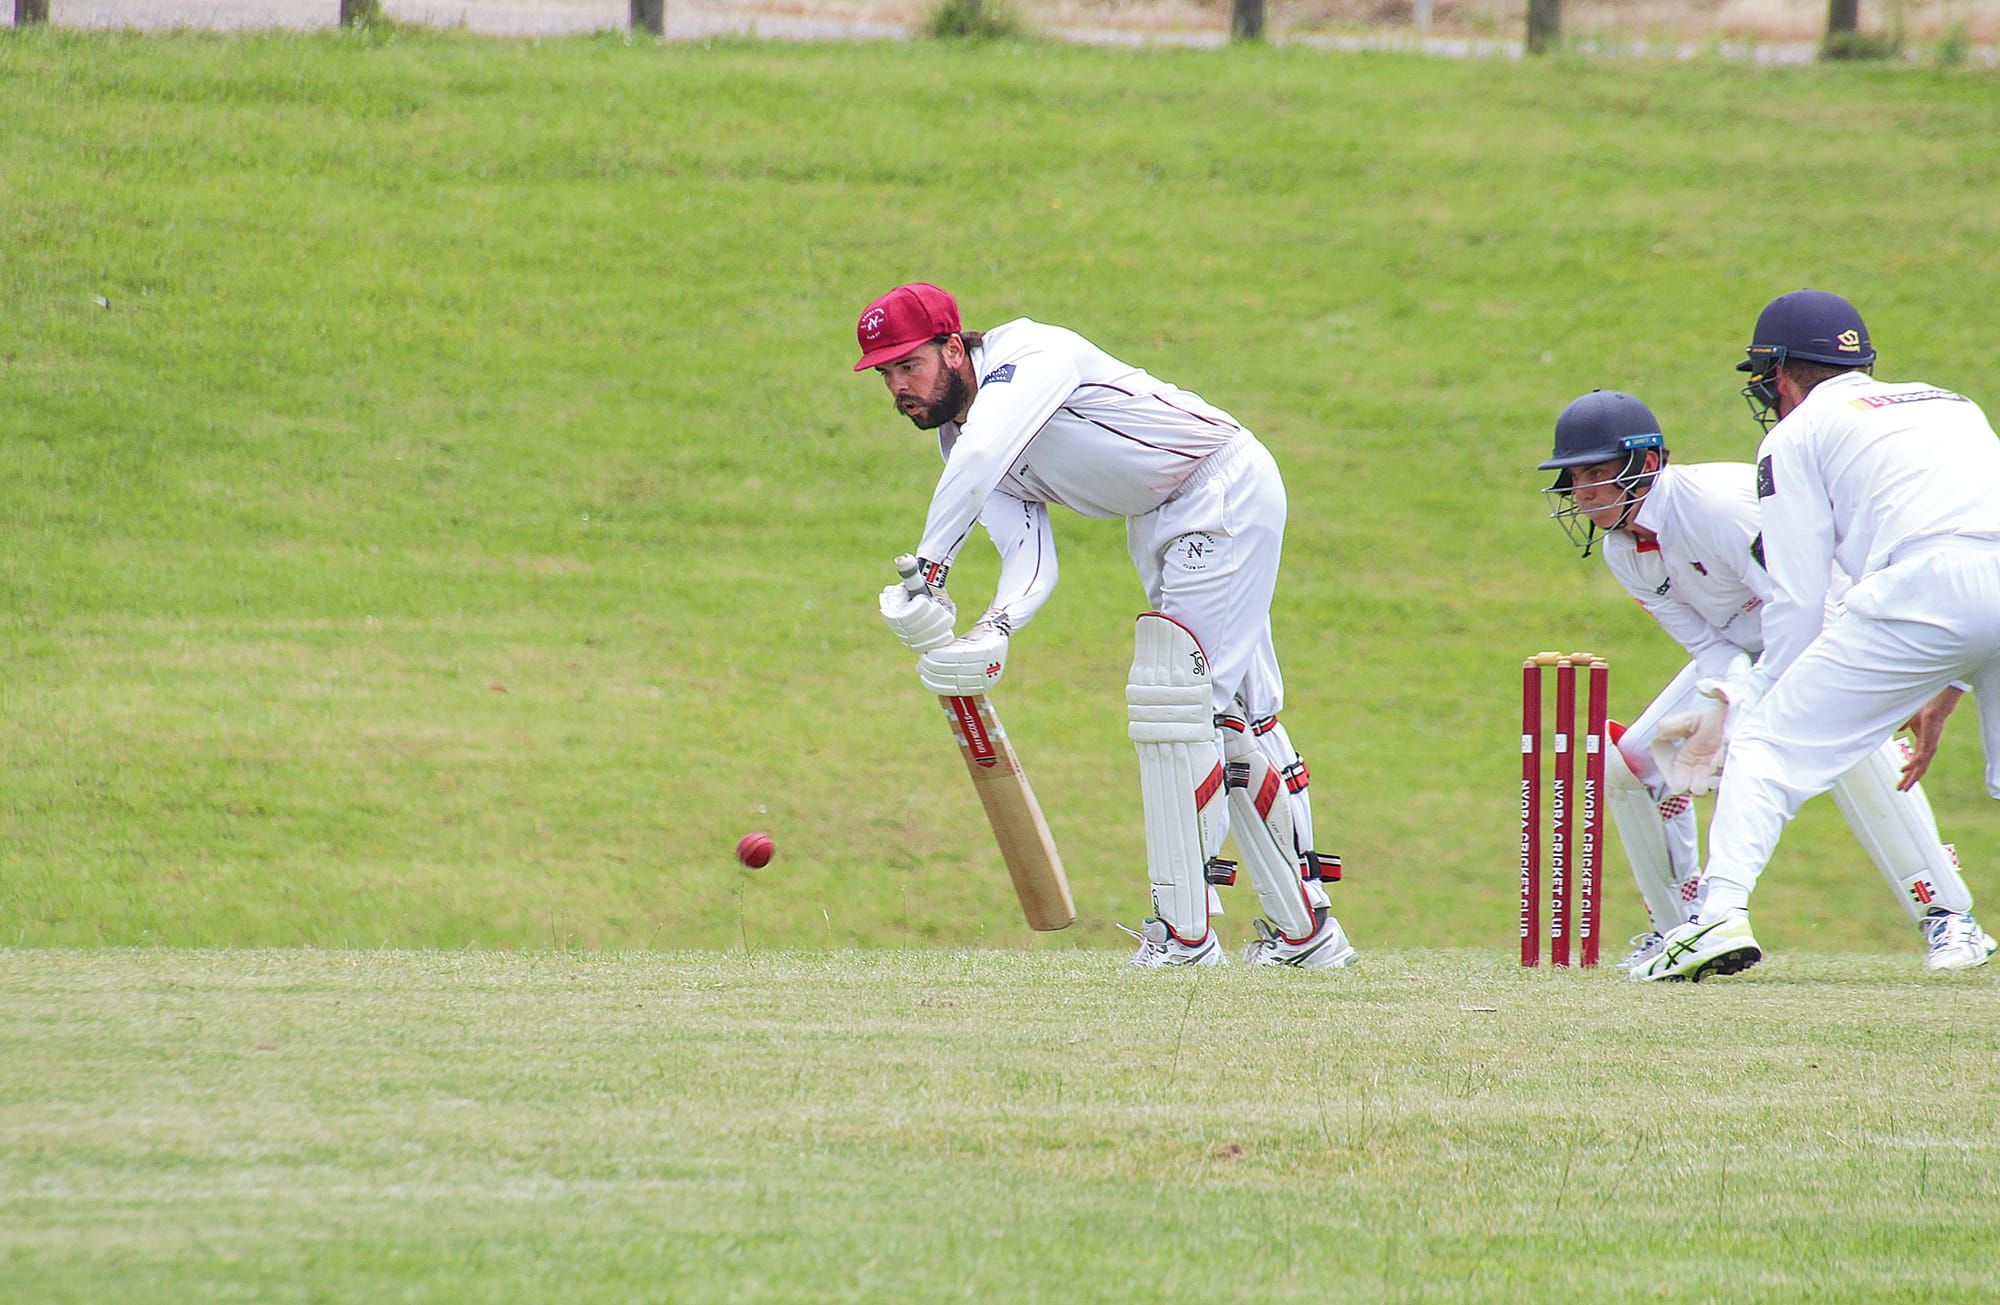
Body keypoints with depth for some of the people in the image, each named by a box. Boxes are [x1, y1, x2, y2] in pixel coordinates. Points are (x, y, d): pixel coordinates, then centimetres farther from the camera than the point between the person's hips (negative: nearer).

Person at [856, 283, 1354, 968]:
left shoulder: (1026, 358, -25)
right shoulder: (960, 440, 2)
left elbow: (979, 458, -46)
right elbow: (1031, 557, -9)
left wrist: (928, 567, -46)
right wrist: (991, 635, -29)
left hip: (1230, 491, -10)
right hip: (1159, 524, 10)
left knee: (1170, 699, -16)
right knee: (1235, 715, 13)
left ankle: (1186, 928, -13)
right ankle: (1302, 930, 20)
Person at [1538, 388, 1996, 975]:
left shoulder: (1713, 502, -31)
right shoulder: (1622, 551, -6)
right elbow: (1710, 644, -9)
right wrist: (1725, 697, -32)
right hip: (1742, 647, 8)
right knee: (1629, 762, -2)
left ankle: (1948, 918, -30)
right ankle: (1676, 930, 16)